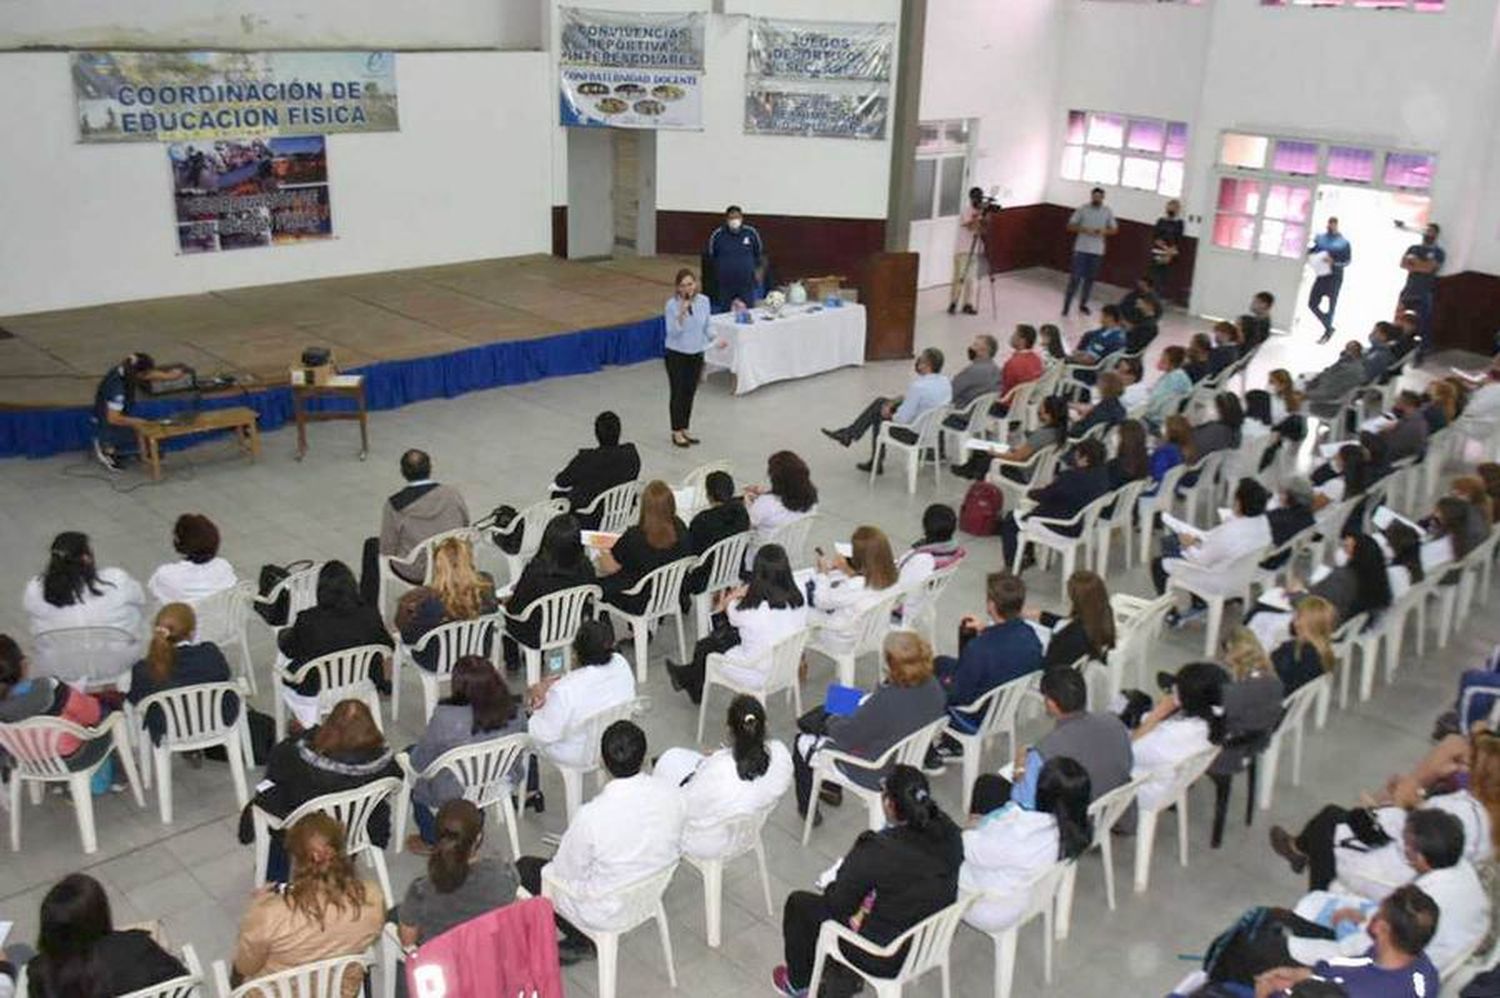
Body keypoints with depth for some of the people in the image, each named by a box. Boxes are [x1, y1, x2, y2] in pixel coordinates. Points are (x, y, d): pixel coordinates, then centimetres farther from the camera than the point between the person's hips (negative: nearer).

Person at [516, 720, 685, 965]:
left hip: (603, 911, -5)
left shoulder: (591, 817, -32)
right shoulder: (671, 795, -19)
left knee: (524, 868, 15)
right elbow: (675, 846, -1)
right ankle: (582, 940, 22)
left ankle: (582, 942, 20)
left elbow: (566, 873, -16)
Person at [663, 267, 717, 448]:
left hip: (696, 354, 4)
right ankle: (676, 433, 14)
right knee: (677, 393, 3)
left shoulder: (704, 301, -4)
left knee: (690, 392, 12)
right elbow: (672, 331, -21)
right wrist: (682, 313, -34)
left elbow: (706, 327, 7)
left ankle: (684, 429, 25)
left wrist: (715, 339, -10)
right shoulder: (672, 305, -16)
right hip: (676, 354, -4)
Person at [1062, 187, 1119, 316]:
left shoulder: (1108, 212, 4)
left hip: (1097, 251, 3)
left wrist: (1104, 231, -11)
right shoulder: (1082, 209, -3)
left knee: (1090, 279, 9)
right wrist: (1084, 229, -18)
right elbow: (1070, 226, -2)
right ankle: (1066, 305, -2)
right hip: (1081, 249, -3)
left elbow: (1114, 229, 10)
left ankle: (1083, 304, 22)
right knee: (1075, 277, -7)